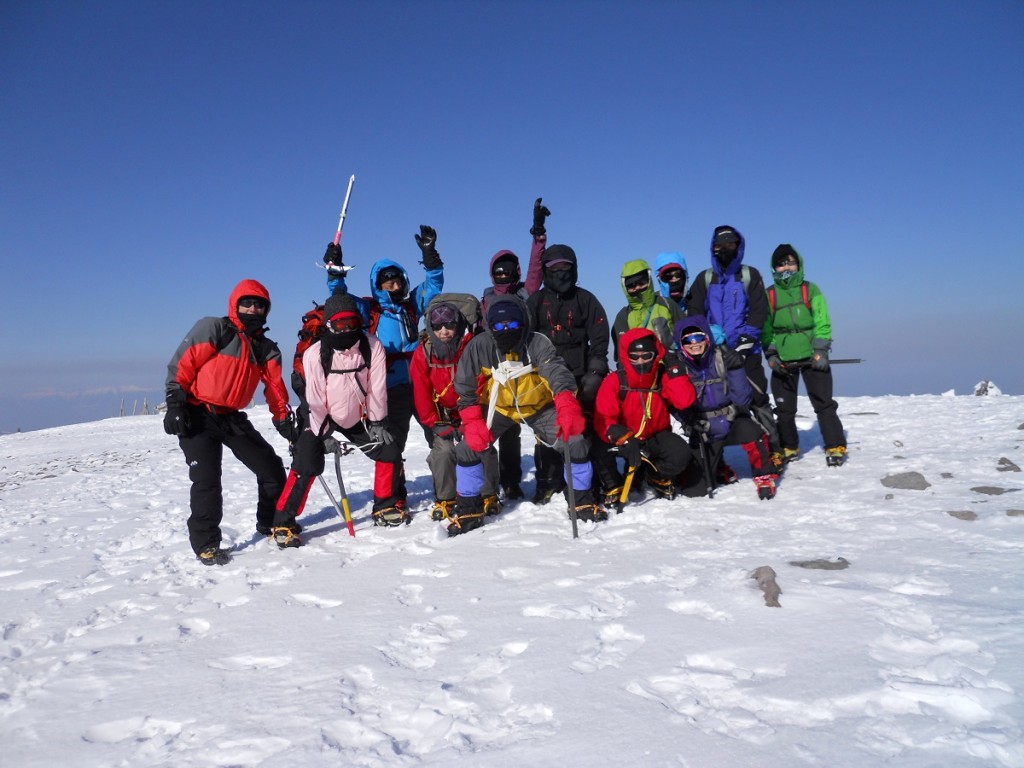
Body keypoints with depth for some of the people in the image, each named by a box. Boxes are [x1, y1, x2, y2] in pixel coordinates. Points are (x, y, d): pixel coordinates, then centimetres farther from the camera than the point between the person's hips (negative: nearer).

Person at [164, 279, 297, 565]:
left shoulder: (266, 349, 11)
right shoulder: (213, 329, -5)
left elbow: (275, 387, 12)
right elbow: (182, 363, -10)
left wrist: (285, 421, 6)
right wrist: (175, 403, -16)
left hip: (232, 418, 6)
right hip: (197, 416, -5)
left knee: (272, 468, 5)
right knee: (207, 480, -13)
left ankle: (272, 523, 26)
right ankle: (206, 544, 3)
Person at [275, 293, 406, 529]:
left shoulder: (372, 346, -18)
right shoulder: (315, 354, -25)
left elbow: (377, 388, -10)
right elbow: (315, 398, -18)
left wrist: (377, 422, -7)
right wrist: (324, 434, -14)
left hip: (359, 417, 3)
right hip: (322, 418, -3)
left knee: (390, 450, -2)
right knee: (307, 465, -16)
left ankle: (386, 507, 17)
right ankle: (283, 521, -3)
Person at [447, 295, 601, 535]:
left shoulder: (538, 343, -26)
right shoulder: (478, 347, -22)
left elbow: (557, 373, -42)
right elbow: (465, 389, -13)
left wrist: (568, 407, -61)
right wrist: (473, 423, -24)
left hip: (539, 405, -1)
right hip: (496, 407, 1)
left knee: (576, 443, -14)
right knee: (468, 448, -14)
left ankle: (584, 501, 9)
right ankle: (468, 510, 7)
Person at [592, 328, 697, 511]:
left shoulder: (663, 377, -10)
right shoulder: (614, 381, -18)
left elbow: (684, 401, -24)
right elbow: (603, 419, -27)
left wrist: (676, 372, -27)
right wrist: (622, 438, -45)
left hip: (656, 436, 2)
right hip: (624, 438, -2)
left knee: (681, 454, -27)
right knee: (601, 450, -33)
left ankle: (659, 477, 10)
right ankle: (613, 486, 1)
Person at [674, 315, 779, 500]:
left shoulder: (725, 357, -9)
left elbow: (742, 396, -11)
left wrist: (727, 417, -24)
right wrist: (708, 425, -16)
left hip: (733, 420, -1)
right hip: (703, 427, 1)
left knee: (750, 431, -36)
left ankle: (764, 476, -11)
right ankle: (719, 468, 30)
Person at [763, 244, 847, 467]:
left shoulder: (810, 290, 4)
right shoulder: (768, 295, 6)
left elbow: (822, 323, -2)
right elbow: (766, 328, 4)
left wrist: (820, 350, -11)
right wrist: (770, 354, -6)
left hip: (812, 357, -1)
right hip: (783, 360, 1)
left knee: (824, 404, -1)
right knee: (784, 408, 8)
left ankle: (836, 447, 8)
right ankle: (789, 448, 21)